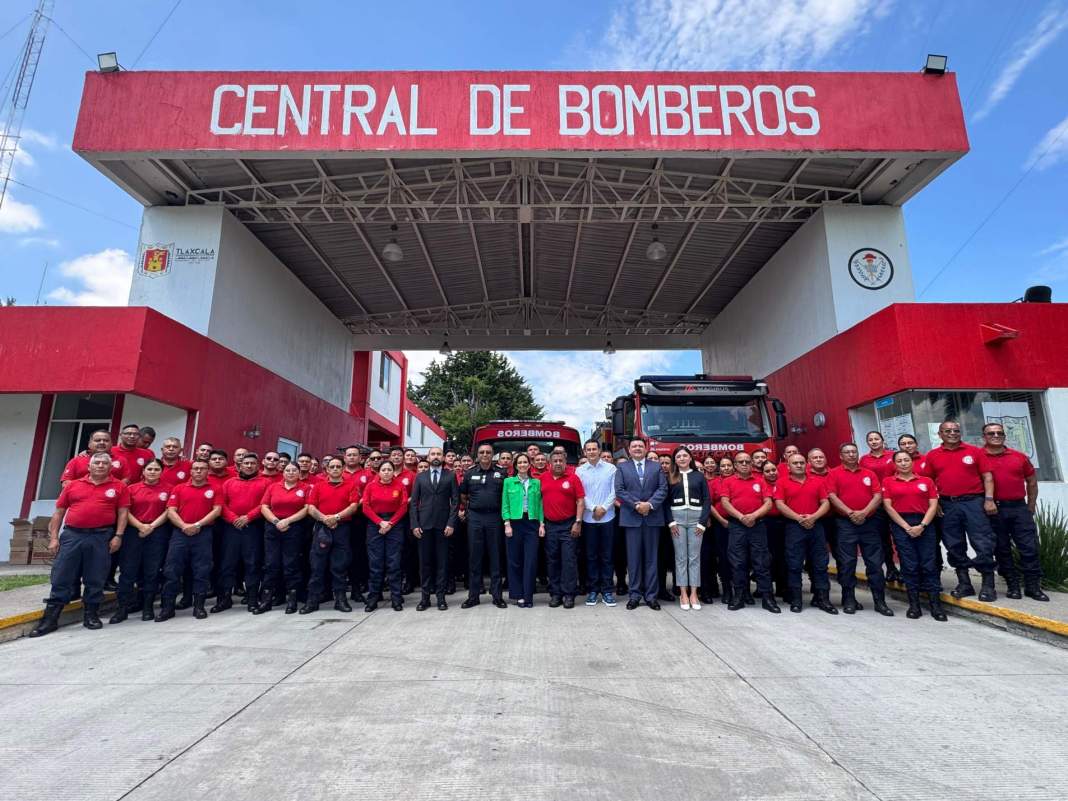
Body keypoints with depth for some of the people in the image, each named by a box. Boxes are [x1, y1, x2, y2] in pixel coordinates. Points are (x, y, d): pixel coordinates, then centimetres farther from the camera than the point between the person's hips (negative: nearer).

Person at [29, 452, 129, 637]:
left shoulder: (119, 487, 4)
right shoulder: (73, 485, 9)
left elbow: (122, 513, 2)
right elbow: (58, 512, 11)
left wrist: (118, 536, -6)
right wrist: (53, 538, 5)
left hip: (101, 537, -1)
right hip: (72, 535, 2)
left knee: (95, 579, 6)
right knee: (61, 578, 4)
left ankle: (91, 614, 18)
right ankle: (50, 618, 13)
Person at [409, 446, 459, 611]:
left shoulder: (450, 476, 5)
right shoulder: (420, 477, 10)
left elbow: (455, 501, 0)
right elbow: (413, 502, 7)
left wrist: (451, 523, -8)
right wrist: (414, 524, -2)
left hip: (443, 525, -1)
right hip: (424, 524, 1)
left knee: (442, 561, 3)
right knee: (425, 561, 5)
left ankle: (441, 596, 11)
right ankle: (425, 596, 14)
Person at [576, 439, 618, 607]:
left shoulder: (611, 468, 1)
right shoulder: (580, 471, 4)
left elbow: (614, 491, -2)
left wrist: (604, 508, -11)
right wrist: (594, 508, -12)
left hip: (607, 517, -1)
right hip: (588, 519, 1)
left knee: (606, 556, 5)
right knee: (591, 556, 7)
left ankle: (607, 590, 14)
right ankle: (592, 590, 16)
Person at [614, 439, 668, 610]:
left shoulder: (656, 467, 10)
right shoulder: (622, 467, 7)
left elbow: (663, 489, 1)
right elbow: (619, 491, -2)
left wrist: (649, 504, -13)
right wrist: (636, 505, -13)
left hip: (653, 517, 1)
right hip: (631, 518, -1)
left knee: (651, 557, 5)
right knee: (633, 557, 3)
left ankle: (651, 595, 12)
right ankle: (634, 594, 11)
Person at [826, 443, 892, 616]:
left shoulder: (869, 474, 12)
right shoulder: (834, 473, 3)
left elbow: (878, 496, 2)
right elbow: (832, 496, -6)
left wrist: (864, 512, -13)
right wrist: (850, 513, -15)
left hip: (869, 522, 3)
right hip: (845, 523, -2)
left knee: (875, 562, 3)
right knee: (847, 563, 1)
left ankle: (879, 601, 11)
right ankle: (849, 600, 10)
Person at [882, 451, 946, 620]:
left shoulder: (926, 481, 9)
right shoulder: (888, 482, 5)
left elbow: (933, 505, 2)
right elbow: (888, 506, -1)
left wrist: (922, 525, -10)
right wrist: (906, 526, -8)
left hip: (924, 525, 1)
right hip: (901, 526, -1)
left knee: (929, 564, -1)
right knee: (909, 565, 1)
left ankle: (936, 604, 5)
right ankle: (914, 604, 7)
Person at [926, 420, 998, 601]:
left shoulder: (975, 451, 5)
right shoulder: (932, 455, 7)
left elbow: (987, 476, 1)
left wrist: (989, 499, -8)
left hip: (973, 502, -2)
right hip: (947, 505, 2)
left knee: (983, 544, -3)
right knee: (954, 546, 7)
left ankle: (988, 585, 7)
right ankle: (964, 584, 18)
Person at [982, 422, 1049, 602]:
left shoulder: (1019, 457, 9)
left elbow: (1032, 482, 16)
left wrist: (1030, 507, 12)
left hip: (1019, 508, 3)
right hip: (994, 509, -3)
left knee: (1030, 548, 2)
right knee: (1002, 549, 5)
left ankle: (1033, 587, 13)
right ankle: (1012, 585, 15)